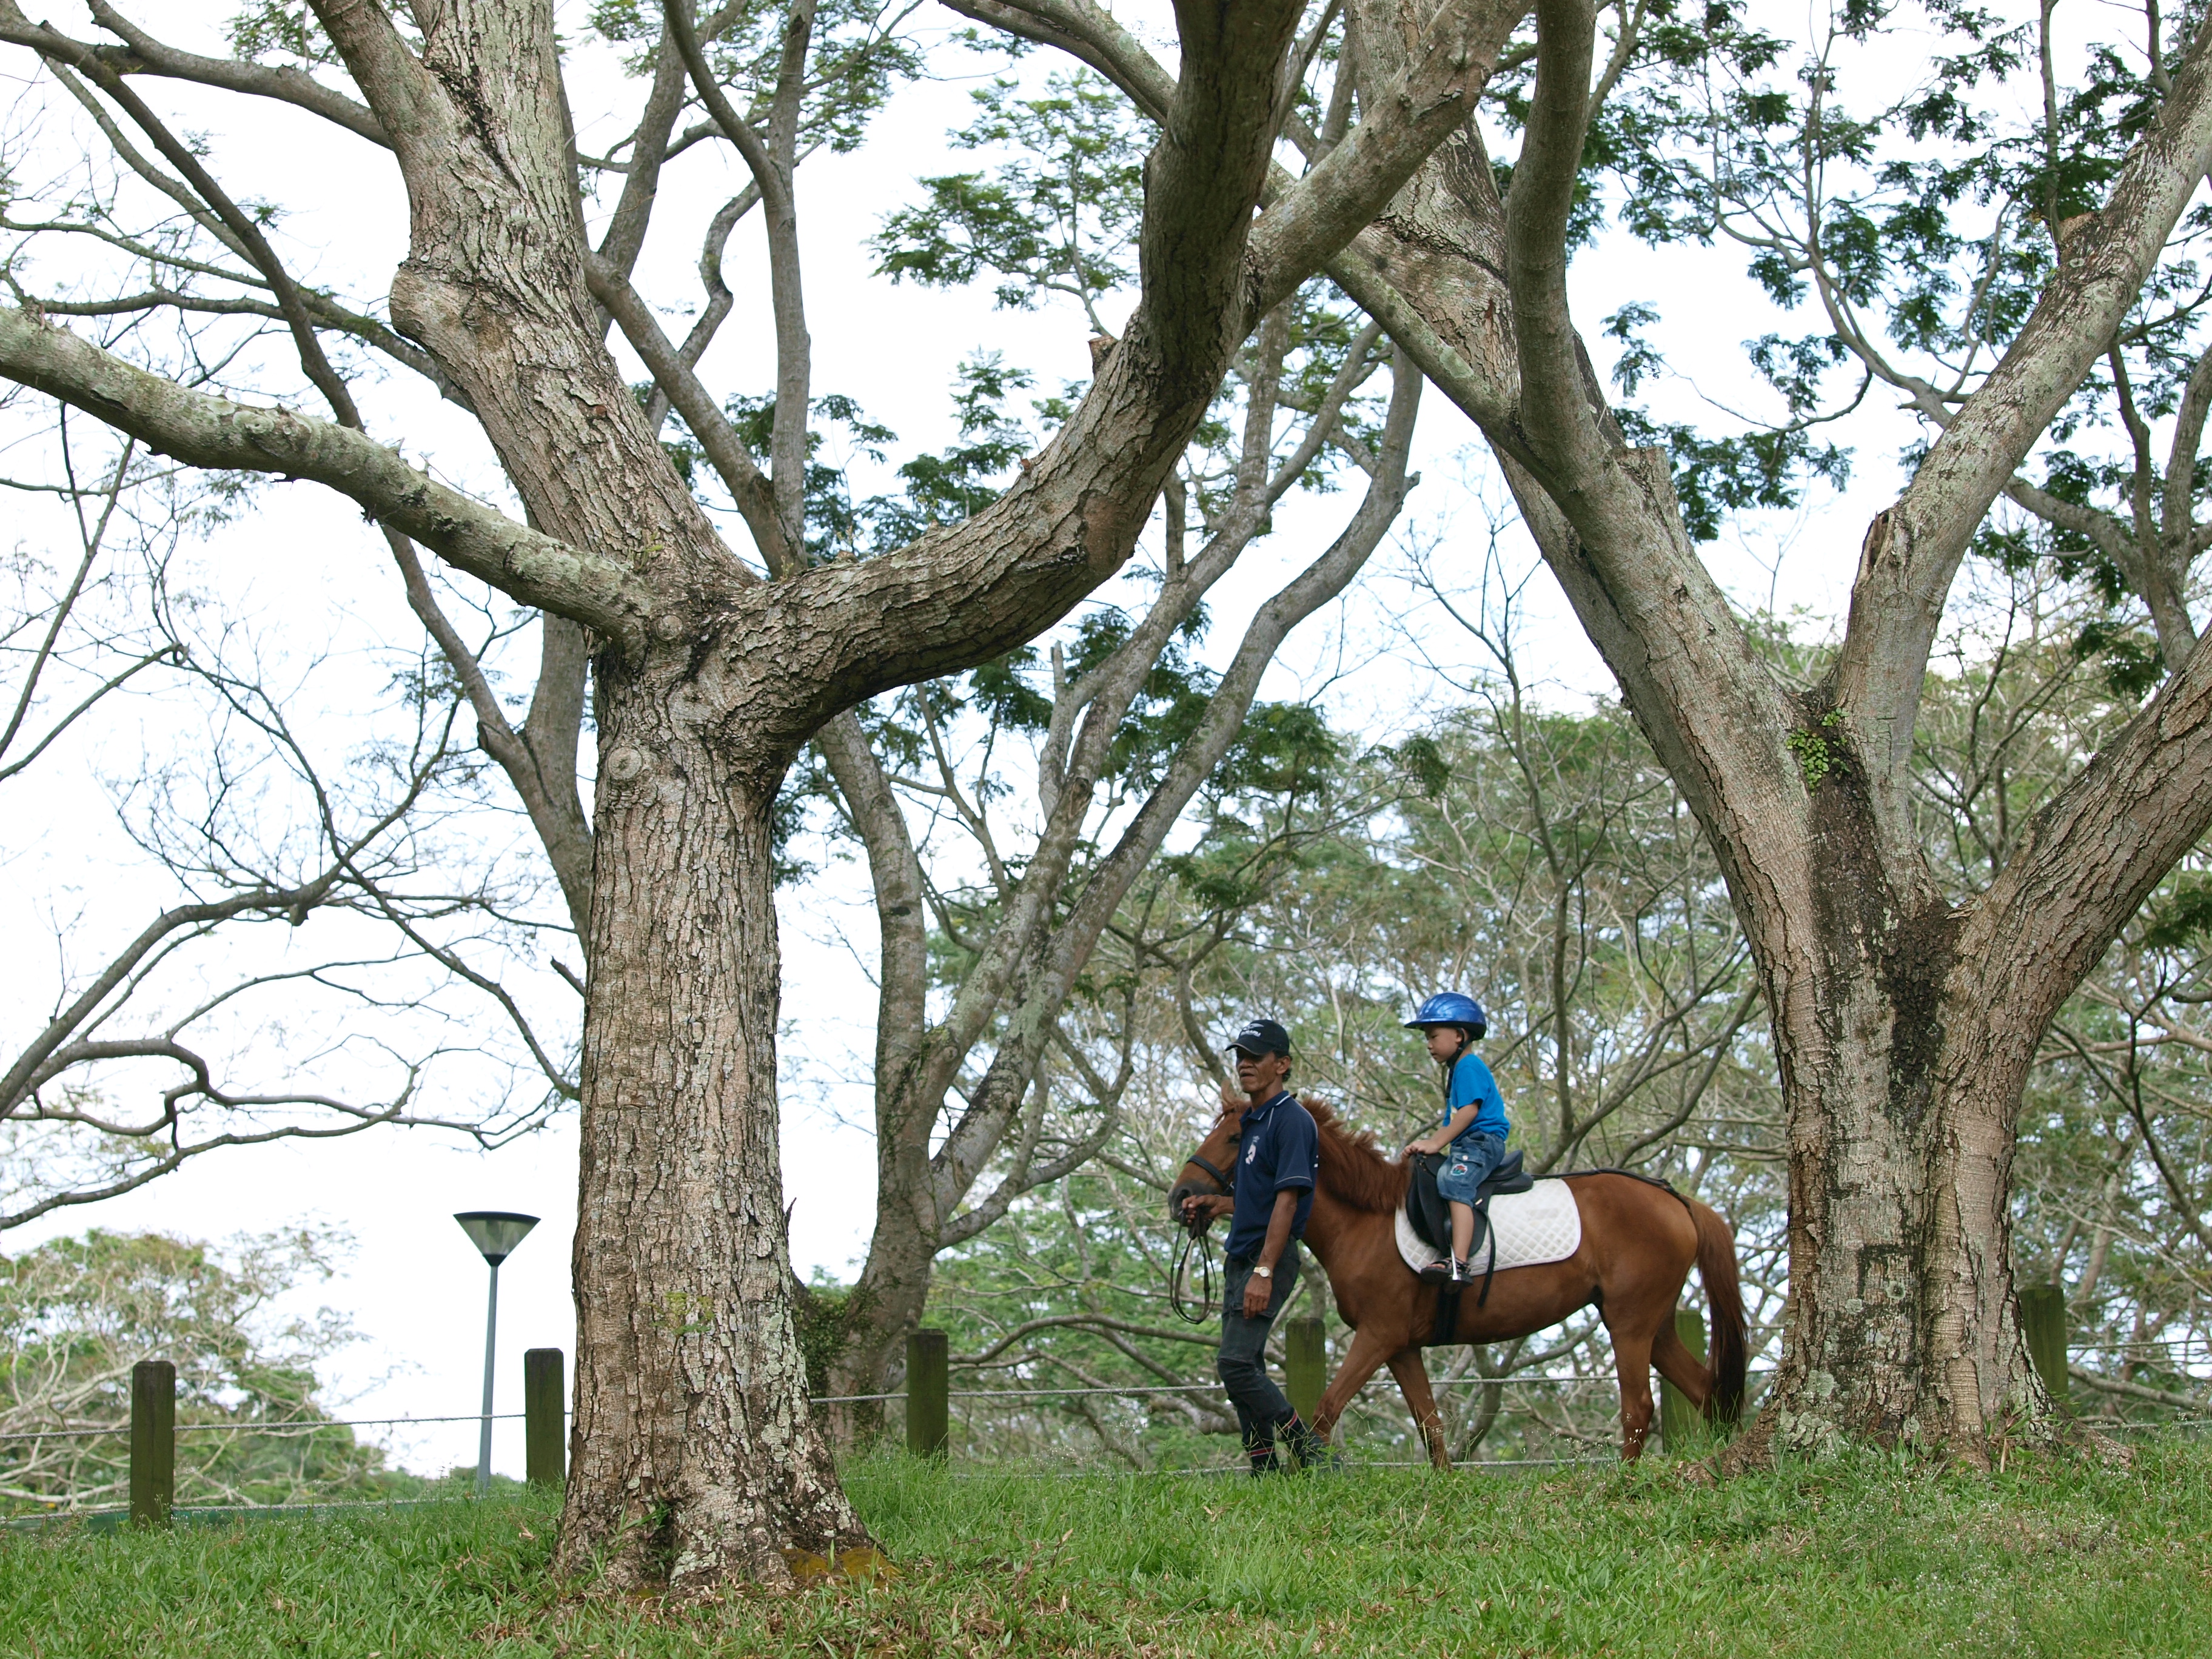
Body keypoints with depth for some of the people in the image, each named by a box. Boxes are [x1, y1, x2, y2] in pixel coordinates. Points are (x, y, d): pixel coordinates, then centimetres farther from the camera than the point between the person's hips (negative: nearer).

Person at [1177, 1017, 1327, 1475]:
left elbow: (1287, 1198, -20)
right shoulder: (1251, 1121, 18)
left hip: (1268, 1258, -10)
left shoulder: (1290, 1119, -12)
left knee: (1236, 1365, -18)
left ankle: (1311, 1453, -12)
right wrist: (1214, 1205, 11)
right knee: (1244, 1369, 10)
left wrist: (1264, 1272, -26)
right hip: (1240, 1257, 10)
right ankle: (1265, 1471, 15)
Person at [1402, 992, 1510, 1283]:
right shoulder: (1457, 1070, 26)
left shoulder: (1469, 1066, -7)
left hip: (1482, 1141, -12)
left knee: (1454, 1182, -30)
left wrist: (1437, 1143, -20)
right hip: (1468, 1145, 12)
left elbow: (1469, 1110, -18)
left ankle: (1460, 1263, -44)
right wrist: (1430, 1142, 11)